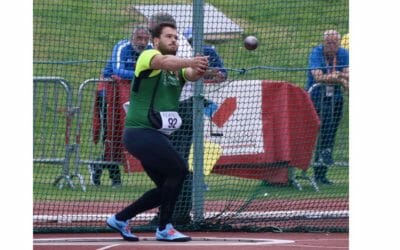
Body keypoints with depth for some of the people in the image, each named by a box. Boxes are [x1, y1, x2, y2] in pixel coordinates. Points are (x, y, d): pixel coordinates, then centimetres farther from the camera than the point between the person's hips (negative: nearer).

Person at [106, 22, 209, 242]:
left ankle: (120, 219, 22)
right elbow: (164, 62, -29)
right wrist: (191, 61, -47)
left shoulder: (178, 69, 17)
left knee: (167, 187, 10)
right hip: (140, 132, -9)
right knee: (179, 169, -20)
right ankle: (164, 229, -12)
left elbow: (191, 75, -6)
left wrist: (198, 70, -31)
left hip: (158, 137, 9)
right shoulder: (148, 56, -5)